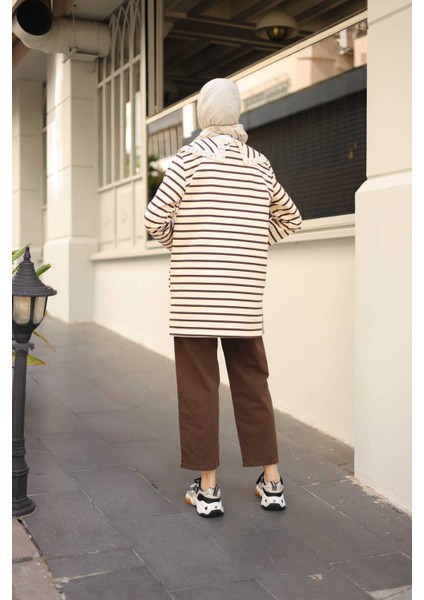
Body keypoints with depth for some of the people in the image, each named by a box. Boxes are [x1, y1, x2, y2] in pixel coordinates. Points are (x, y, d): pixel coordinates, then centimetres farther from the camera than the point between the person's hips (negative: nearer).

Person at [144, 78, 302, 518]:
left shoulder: (192, 156, -4)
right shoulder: (259, 164, 9)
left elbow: (155, 218, -10)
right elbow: (290, 219, 19)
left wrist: (175, 243, 10)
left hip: (195, 291, -4)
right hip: (243, 294, 4)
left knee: (199, 386, 3)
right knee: (252, 384, 11)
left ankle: (208, 488, 8)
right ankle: (271, 483, 17)